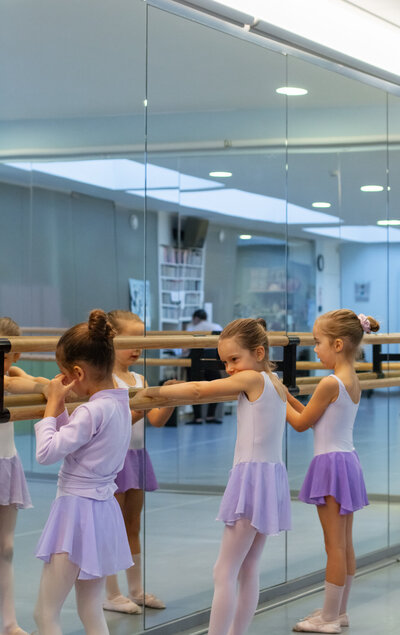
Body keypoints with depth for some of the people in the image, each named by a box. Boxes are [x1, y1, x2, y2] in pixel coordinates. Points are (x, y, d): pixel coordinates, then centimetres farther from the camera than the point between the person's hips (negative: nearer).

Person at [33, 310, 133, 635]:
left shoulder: (92, 411, -21)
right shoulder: (120, 404, 6)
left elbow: (46, 453, -22)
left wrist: (53, 405, -12)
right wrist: (60, 409, 5)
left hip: (78, 508, -9)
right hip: (103, 509, 9)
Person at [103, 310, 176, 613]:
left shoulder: (139, 380, 10)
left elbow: (156, 419, 5)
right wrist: (136, 413, -31)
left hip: (137, 456, 7)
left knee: (133, 527, 15)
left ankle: (136, 589, 24)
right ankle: (111, 595, 8)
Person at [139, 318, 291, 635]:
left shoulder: (251, 378, -10)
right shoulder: (277, 384, 13)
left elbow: (198, 390, -9)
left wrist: (155, 390, 1)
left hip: (252, 477, -9)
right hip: (273, 476, 9)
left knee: (225, 572, -8)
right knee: (248, 569, 14)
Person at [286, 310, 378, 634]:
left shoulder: (330, 383, -19)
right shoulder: (354, 382, 8)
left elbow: (301, 423, -10)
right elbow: (316, 416, 15)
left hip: (331, 463, -9)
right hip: (348, 460, 9)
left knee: (335, 545, -3)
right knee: (345, 544, 14)